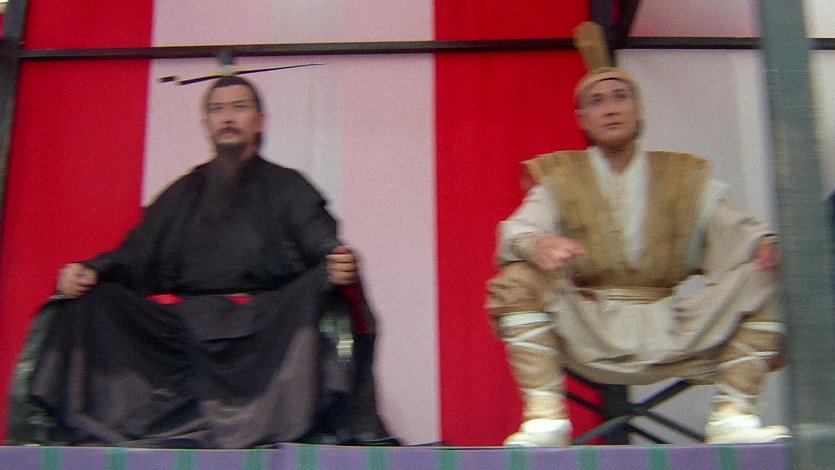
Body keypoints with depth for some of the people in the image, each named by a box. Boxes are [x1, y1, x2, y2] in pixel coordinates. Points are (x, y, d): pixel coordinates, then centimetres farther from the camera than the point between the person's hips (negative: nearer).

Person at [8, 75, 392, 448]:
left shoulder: (287, 187, 15)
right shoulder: (184, 193, 25)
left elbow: (326, 249, 1)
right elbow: (134, 255, 18)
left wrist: (341, 267, -24)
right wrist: (89, 270, -4)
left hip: (263, 327, -3)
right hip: (183, 326, 3)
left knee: (317, 293, -32)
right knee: (93, 304, -18)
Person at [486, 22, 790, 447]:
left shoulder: (687, 177, 15)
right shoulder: (559, 178, 10)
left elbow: (730, 230, 4)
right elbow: (517, 230, -6)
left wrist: (765, 243, -19)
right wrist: (537, 242, -31)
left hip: (672, 334, 2)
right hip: (590, 338, -1)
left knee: (762, 277, -15)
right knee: (518, 281, -24)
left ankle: (734, 414, -13)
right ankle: (544, 416, -23)